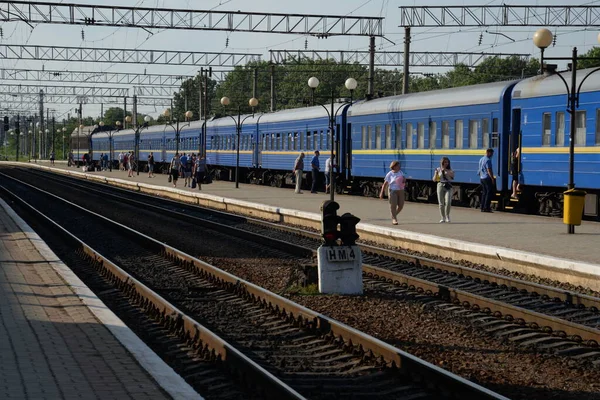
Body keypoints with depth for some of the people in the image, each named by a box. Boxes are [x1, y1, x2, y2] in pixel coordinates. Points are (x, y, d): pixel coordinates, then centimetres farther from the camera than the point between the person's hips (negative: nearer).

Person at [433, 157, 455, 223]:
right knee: (441, 203, 1)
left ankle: (447, 216, 5)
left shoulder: (450, 170, 6)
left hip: (448, 186, -1)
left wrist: (445, 170, -19)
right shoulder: (438, 170, 7)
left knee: (448, 202, -15)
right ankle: (443, 218, 11)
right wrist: (436, 174, -11)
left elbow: (452, 175, -14)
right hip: (440, 185, 1)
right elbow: (434, 180, 8)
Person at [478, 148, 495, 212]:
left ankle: (482, 207, 12)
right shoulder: (488, 160, -15)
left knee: (484, 193, 12)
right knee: (489, 193, -5)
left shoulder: (481, 159, 13)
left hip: (482, 178, 9)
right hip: (487, 178, -9)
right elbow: (489, 170, -19)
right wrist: (492, 178, -17)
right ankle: (486, 207, -8)